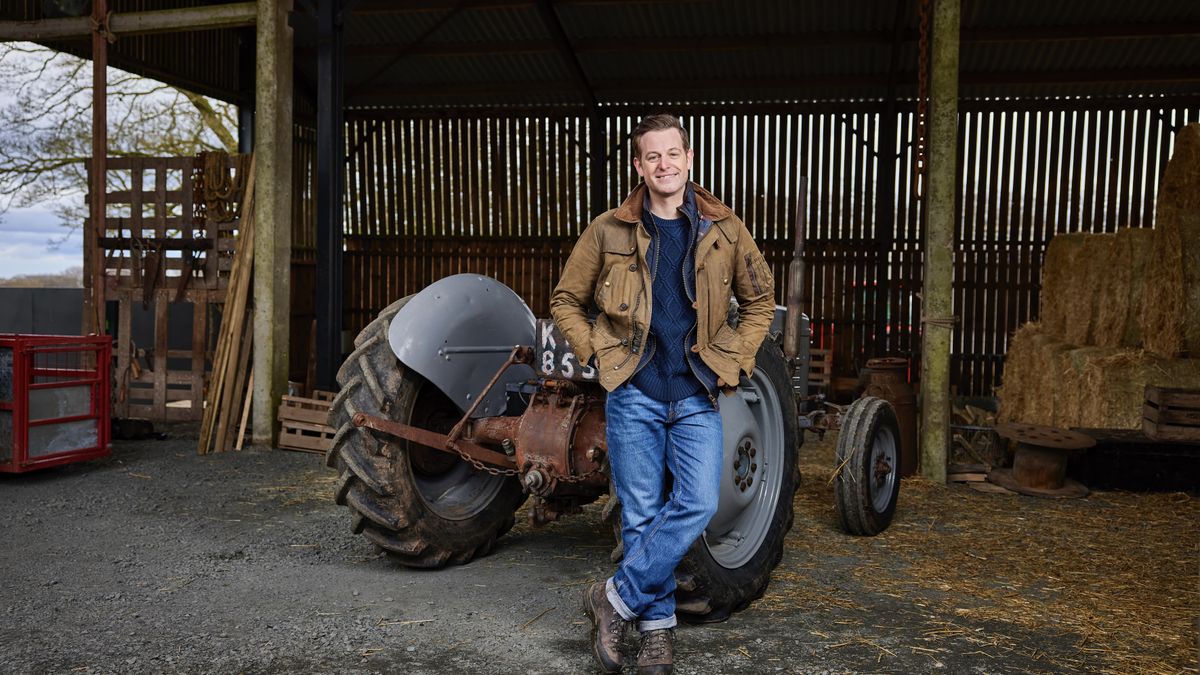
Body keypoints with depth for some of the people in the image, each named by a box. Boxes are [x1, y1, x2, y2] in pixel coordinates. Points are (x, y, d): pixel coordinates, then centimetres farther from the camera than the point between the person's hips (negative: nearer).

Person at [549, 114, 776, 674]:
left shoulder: (724, 230, 4)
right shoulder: (609, 231, 1)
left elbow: (759, 300, 16)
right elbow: (566, 301, 10)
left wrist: (734, 359, 4)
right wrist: (598, 354, -1)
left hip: (697, 397, 1)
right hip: (634, 395, -1)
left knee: (698, 504, -11)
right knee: (642, 514, 3)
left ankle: (617, 599, 5)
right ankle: (658, 626, 20)